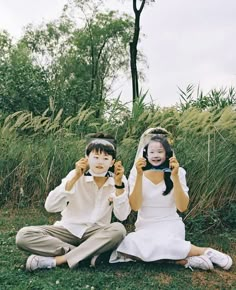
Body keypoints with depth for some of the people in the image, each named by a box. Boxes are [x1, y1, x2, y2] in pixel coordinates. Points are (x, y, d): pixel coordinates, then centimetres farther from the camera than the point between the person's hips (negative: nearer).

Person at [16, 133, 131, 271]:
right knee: (23, 236, -22)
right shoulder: (76, 175, -9)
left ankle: (55, 260, -26)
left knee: (119, 229, -34)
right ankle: (88, 253, -23)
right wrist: (74, 178, -26)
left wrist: (118, 183, -23)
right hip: (69, 230, 0)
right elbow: (50, 207, -20)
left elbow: (122, 216, -15)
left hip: (97, 233, 0)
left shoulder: (119, 180, -5)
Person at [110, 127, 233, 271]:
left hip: (170, 225, -2)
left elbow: (183, 207, -11)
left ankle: (207, 252, -17)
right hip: (145, 227, 2)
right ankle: (186, 259, -20)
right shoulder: (136, 172, -2)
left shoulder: (178, 172, -3)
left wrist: (175, 177, -21)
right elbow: (135, 206, -12)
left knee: (159, 245, -35)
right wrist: (139, 175, -21)